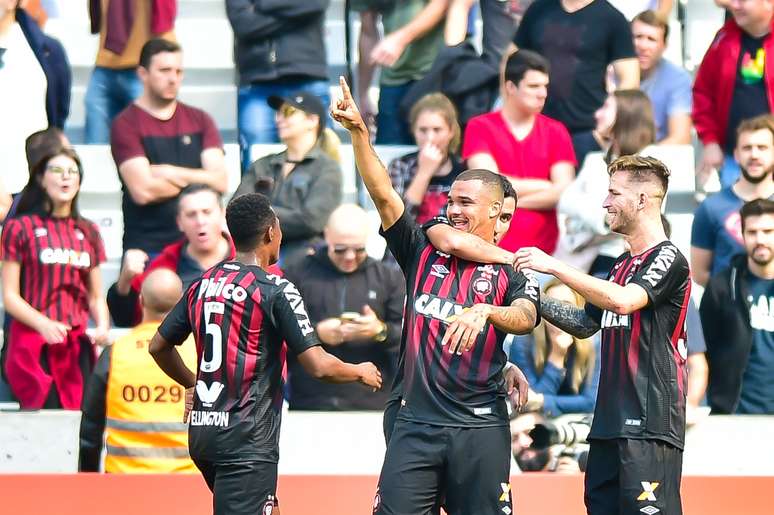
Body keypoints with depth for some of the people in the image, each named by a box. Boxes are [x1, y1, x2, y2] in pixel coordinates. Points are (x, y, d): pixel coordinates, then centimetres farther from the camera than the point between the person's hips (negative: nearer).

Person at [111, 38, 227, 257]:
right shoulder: (126, 125, -2)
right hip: (146, 245, -4)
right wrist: (195, 179, 0)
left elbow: (220, 181, 2)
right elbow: (143, 191, -13)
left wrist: (170, 173, -7)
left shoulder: (200, 120, 13)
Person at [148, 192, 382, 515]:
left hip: (202, 431, 8)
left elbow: (158, 346, 19)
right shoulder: (275, 290, -10)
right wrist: (361, 373, 7)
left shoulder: (202, 285, 9)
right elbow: (318, 366, -13)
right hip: (247, 440, -8)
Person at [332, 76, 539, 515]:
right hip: (415, 424, 2)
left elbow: (526, 318, -15)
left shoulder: (510, 272, 5)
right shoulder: (425, 253, 12)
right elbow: (383, 193, 3)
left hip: (480, 429, -2)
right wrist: (359, 132, -9)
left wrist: (484, 312, -37)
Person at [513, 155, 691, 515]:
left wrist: (555, 267, -18)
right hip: (609, 419, 9)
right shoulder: (621, 265, 22)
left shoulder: (668, 258, -6)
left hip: (650, 422, -9)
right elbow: (586, 324, 27)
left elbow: (623, 300, -22)